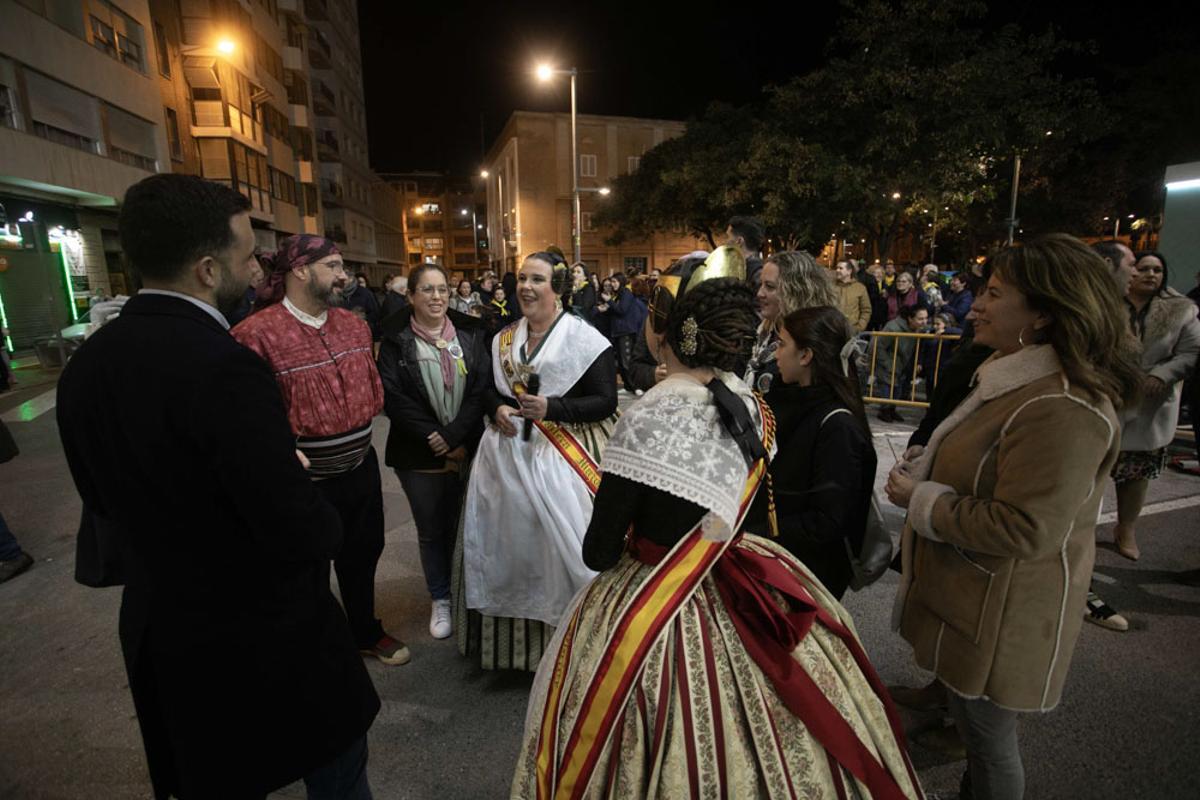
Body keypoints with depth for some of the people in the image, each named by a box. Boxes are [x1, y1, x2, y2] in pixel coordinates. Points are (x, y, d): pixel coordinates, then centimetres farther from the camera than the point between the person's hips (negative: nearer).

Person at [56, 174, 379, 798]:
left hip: (158, 632, 7)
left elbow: (104, 499, 8)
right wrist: (327, 520, -6)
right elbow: (303, 535, -29)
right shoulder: (224, 368, -29)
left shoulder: (83, 365, -4)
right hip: (267, 637, -7)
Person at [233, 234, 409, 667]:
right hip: (306, 480, -6)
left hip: (362, 467, 7)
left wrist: (363, 427, 4)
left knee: (363, 554, 23)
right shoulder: (257, 334, -19)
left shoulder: (354, 325, 3)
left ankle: (366, 631, 46)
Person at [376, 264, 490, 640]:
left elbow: (482, 387, -4)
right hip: (419, 454, -1)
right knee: (431, 530, 12)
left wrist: (454, 436, -13)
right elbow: (393, 396, -7)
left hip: (468, 449, 1)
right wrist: (434, 438, -13)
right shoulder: (395, 340, -1)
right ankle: (440, 599, 32)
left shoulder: (470, 333, 3)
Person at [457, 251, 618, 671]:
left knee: (559, 541, -1)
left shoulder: (585, 339, -8)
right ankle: (511, 631, 32)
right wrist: (497, 408, -5)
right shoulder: (504, 340, 10)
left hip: (562, 457, -5)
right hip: (508, 452, 6)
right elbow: (489, 390, 18)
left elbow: (606, 402, -11)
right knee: (508, 538, 12)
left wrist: (552, 408, -23)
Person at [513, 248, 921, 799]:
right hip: (739, 592, 6)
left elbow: (599, 552, -17)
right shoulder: (751, 404, -5)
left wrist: (604, 541, 3)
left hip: (658, 614, -6)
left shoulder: (648, 419, -26)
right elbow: (739, 509, 7)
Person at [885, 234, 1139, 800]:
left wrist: (920, 500, -20)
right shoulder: (1019, 378, 6)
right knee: (976, 724, 27)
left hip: (999, 618, -9)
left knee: (986, 734, 13)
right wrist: (920, 469, 2)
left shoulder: (1061, 409, -28)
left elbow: (1022, 530, -30)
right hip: (974, 596, 10)